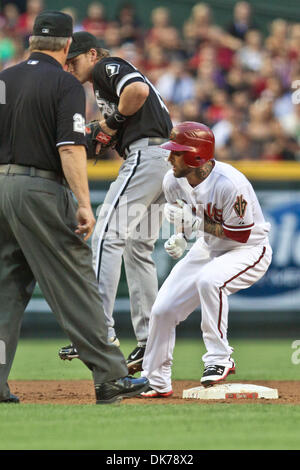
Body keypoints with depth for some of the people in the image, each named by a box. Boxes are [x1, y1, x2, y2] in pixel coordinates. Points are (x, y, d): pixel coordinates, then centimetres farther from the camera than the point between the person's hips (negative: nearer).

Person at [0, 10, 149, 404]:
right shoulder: (65, 84, -7)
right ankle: (109, 376, -2)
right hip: (41, 191, -6)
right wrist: (84, 204, -18)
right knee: (74, 284, -3)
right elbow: (70, 149, -16)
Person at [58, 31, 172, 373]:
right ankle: (149, 343, 14)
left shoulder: (107, 67, -2)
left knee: (107, 237, -16)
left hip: (145, 156, -11)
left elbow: (139, 90, -23)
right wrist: (106, 135, 11)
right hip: (161, 158, 11)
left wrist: (114, 120, -8)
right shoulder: (105, 80, 28)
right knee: (138, 248, 14)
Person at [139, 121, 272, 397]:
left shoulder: (230, 184, -31)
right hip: (207, 248, 7)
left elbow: (240, 235, -27)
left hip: (248, 249, -7)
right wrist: (180, 238, -11)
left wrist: (195, 222, -30)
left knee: (209, 279, -38)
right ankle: (156, 382, 16)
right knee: (163, 309, -3)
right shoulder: (173, 181, -10)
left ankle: (220, 359, -23)